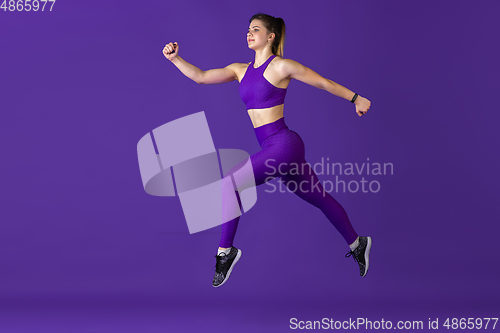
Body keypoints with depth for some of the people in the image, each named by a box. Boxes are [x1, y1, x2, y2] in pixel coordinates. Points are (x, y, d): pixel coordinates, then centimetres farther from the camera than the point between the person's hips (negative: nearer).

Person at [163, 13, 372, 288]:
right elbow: (200, 76, 7)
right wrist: (175, 58, -6)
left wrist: (356, 99, 10)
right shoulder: (241, 70, 12)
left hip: (284, 144, -8)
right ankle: (357, 244, 34)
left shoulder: (282, 66, -8)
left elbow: (324, 83, 2)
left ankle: (225, 251, -4)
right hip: (273, 150, 8)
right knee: (319, 198, 18)